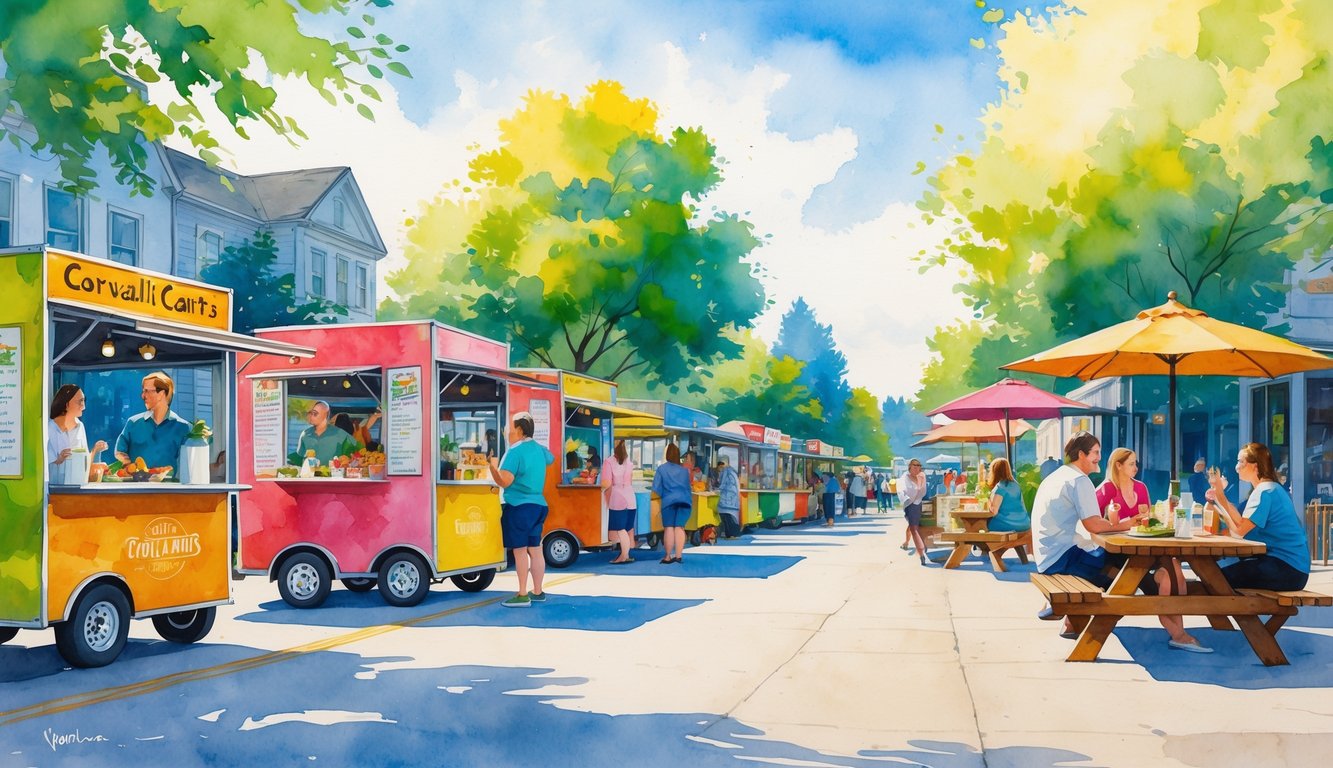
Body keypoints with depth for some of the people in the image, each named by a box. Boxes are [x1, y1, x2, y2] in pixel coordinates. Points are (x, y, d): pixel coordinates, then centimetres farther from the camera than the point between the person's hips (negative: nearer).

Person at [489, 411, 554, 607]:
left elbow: (504, 482, -21)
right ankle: (538, 592, 19)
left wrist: (493, 466, -9)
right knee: (535, 550, 12)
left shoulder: (515, 452, -16)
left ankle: (522, 596, -4)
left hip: (518, 506, -8)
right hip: (538, 504, 8)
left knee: (520, 550, -5)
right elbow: (550, 459, 33)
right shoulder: (539, 449, 9)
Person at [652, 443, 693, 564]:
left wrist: (661, 495, 14)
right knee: (680, 528, 1)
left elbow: (656, 488, -3)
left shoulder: (662, 468, -1)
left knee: (669, 528, 1)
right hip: (684, 501, 3)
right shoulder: (685, 470, 11)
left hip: (669, 501, -3)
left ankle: (668, 557, 2)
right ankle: (678, 556, -3)